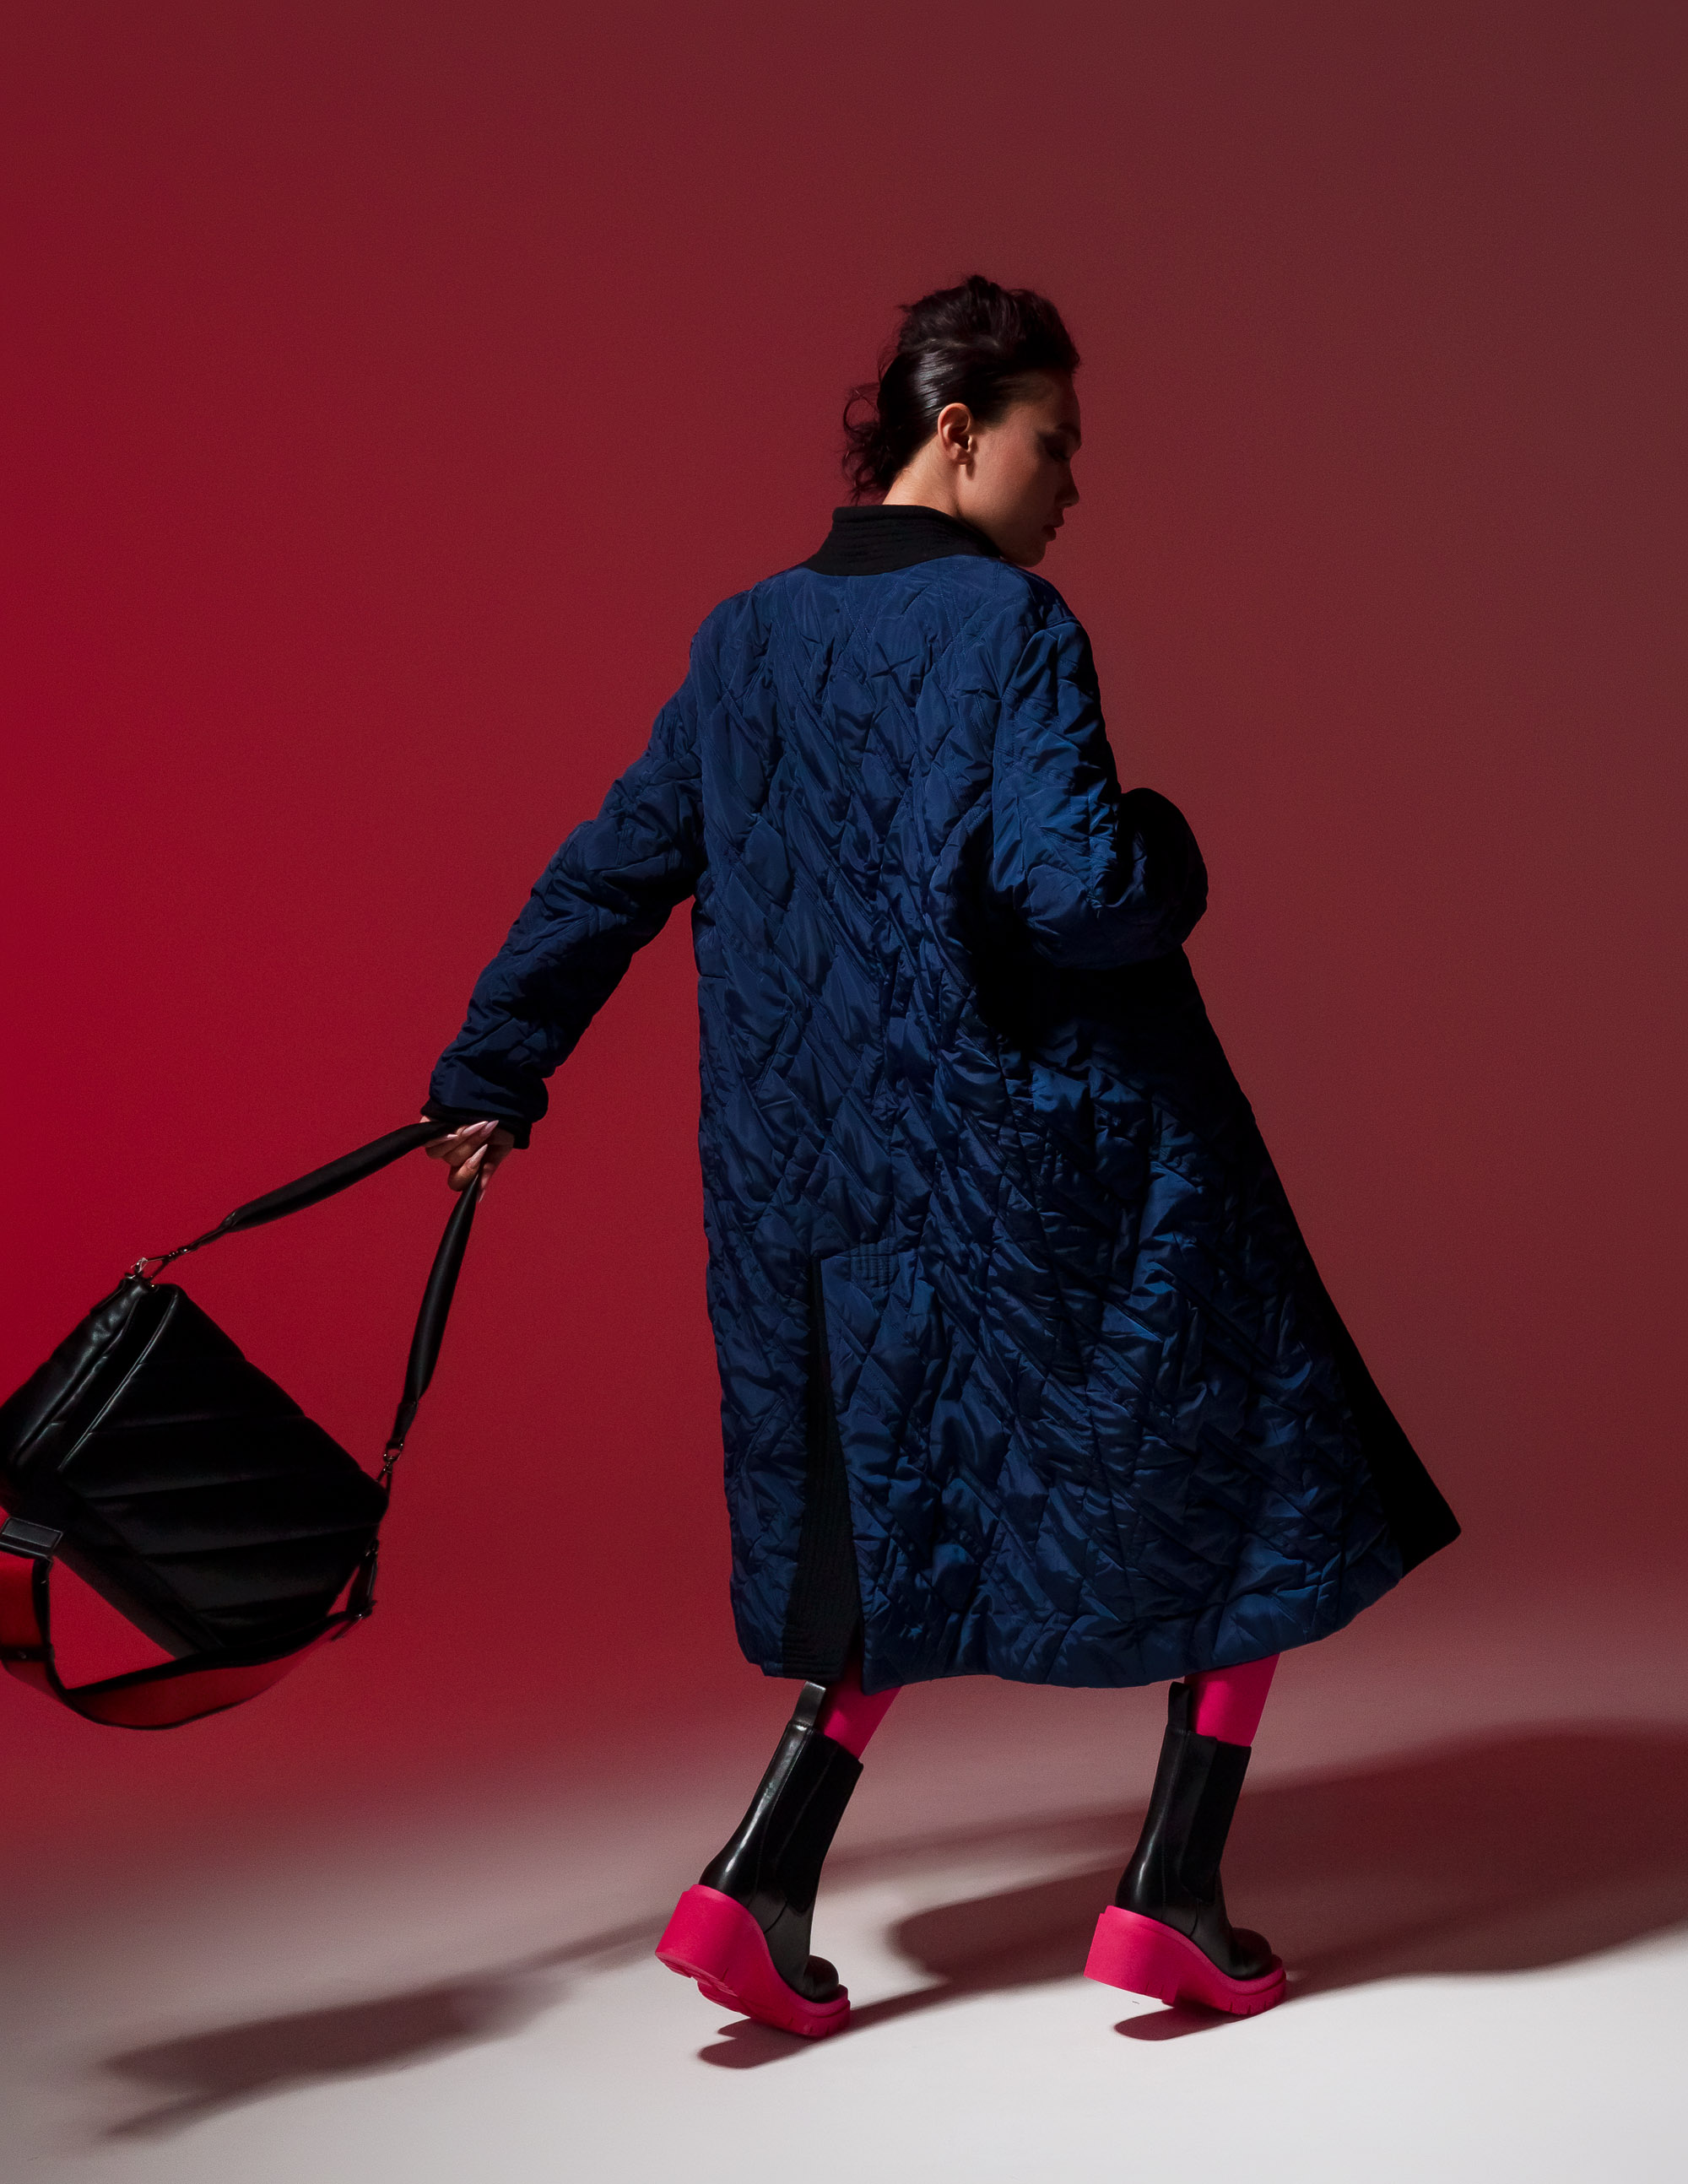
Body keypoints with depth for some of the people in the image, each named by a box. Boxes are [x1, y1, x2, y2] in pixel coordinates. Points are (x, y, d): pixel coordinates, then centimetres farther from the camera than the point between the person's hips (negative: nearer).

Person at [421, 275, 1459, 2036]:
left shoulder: (741, 642, 7)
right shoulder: (1011, 628, -14)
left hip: (845, 1163, 7)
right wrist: (1165, 844, -1)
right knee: (1240, 1479, 12)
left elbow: (609, 871, 12)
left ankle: (759, 1889, 10)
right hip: (1071, 1150, -6)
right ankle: (1170, 1903, 13)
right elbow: (1077, 891, -24)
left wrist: (490, 1075, 20)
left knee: (921, 1521, 19)